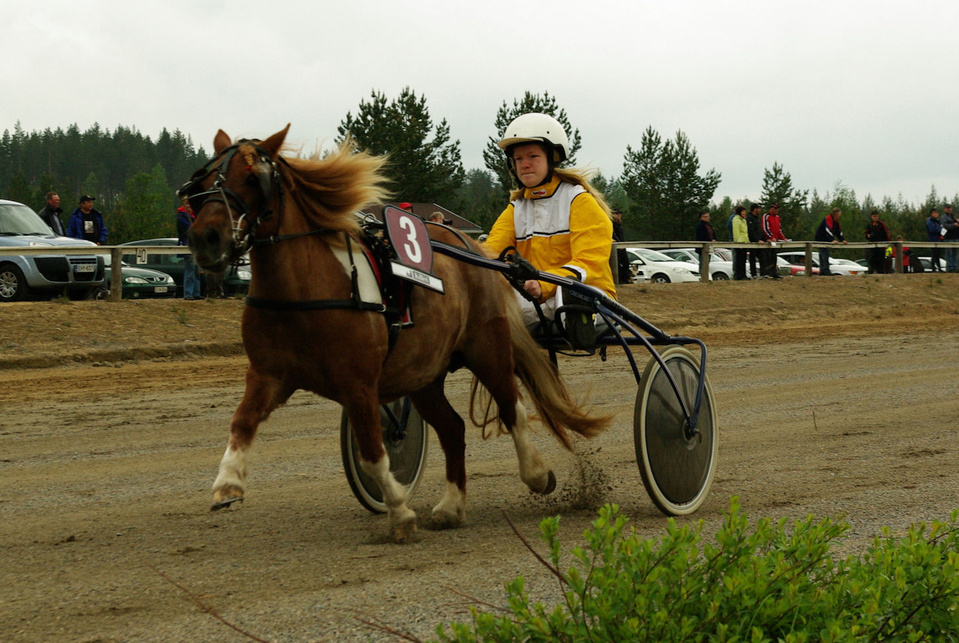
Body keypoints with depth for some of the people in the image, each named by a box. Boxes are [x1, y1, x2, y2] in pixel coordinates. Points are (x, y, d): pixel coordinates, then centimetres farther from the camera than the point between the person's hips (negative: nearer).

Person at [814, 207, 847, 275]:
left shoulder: (836, 221, 8)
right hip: (820, 238, -10)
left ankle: (822, 271, 14)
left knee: (822, 255, 11)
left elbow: (839, 231, 4)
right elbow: (828, 230, -33)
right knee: (825, 254, -17)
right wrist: (832, 240, -43)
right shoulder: (828, 219, -22)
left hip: (826, 239, 10)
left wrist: (842, 240, -10)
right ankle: (826, 271, -23)